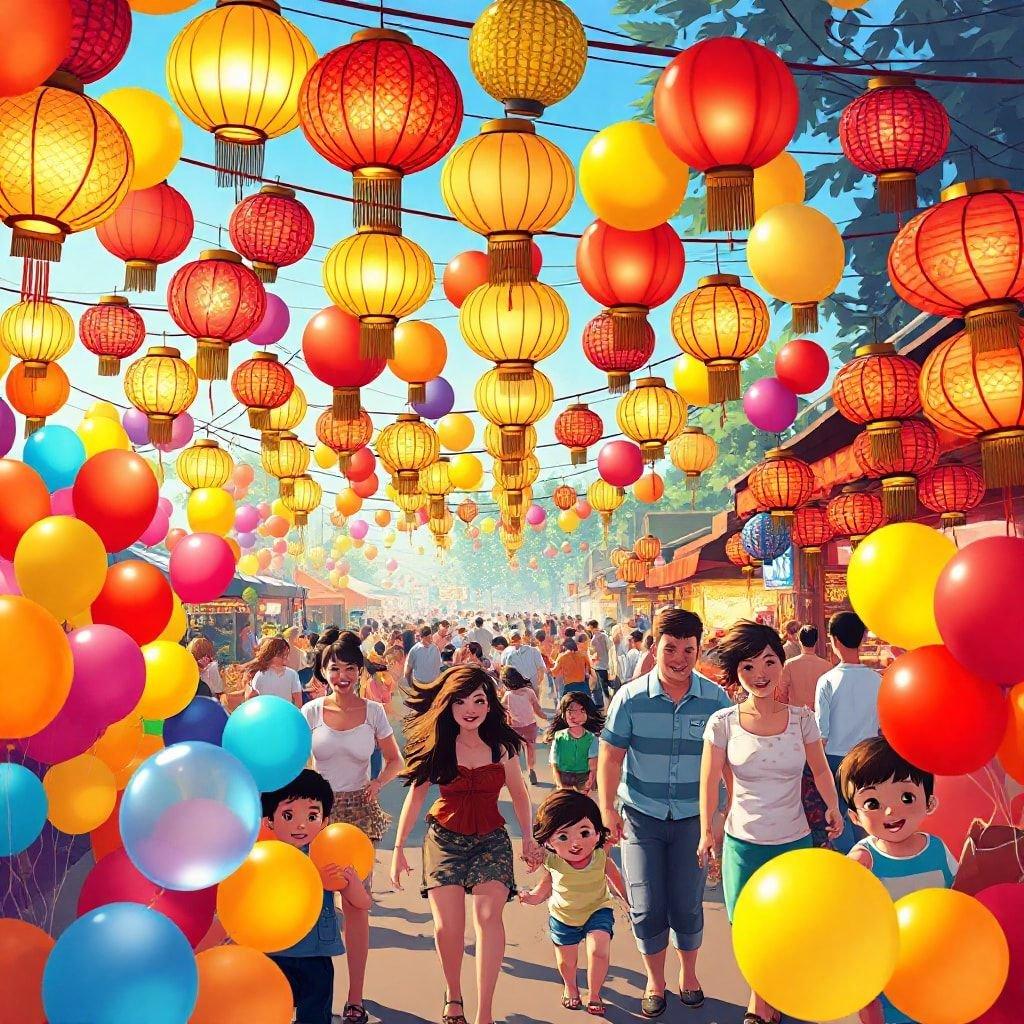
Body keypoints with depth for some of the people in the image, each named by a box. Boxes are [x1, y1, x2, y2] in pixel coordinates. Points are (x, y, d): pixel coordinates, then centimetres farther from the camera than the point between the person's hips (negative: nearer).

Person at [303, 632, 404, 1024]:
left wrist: (378, 783, -12)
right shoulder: (312, 711, -2)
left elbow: (394, 760, 7)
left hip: (359, 811, 0)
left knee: (356, 904, 3)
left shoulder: (373, 711, -2)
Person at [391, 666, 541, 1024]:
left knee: (489, 916, -20)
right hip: (444, 837, 0)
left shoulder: (502, 745, -5)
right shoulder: (437, 745, -6)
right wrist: (398, 848, 3)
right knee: (447, 927, -12)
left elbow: (519, 794, 9)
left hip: (491, 838, 0)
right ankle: (453, 995, 17)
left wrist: (529, 838, 7)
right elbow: (416, 795, 2)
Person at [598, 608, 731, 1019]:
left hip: (692, 816, 1)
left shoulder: (715, 698, -7)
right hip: (640, 815, 0)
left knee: (687, 904, 10)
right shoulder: (630, 697, -10)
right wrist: (606, 808, -7)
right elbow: (610, 756, -4)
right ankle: (655, 981, 29)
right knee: (646, 905, 5)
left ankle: (688, 974, 37)